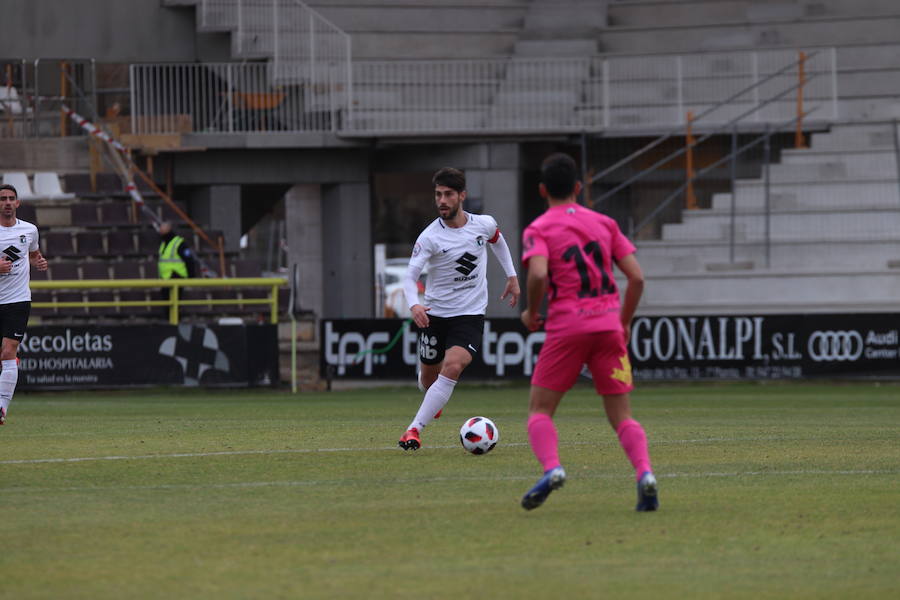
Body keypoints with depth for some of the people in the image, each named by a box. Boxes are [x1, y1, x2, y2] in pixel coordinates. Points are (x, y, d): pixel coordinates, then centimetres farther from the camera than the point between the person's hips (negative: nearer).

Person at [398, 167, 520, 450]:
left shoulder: (484, 224, -4)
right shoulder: (429, 237, -14)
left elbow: (497, 241, 21)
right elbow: (410, 276, -21)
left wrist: (512, 276, 20)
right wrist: (414, 305, -40)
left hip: (470, 315, 0)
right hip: (434, 314, 0)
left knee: (452, 367, -23)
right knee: (428, 377, 10)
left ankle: (415, 429, -21)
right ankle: (433, 402, 50)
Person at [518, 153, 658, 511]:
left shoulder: (538, 230, 2)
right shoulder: (604, 224, 14)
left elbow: (538, 274, -17)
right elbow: (636, 277, 8)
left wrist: (531, 313, 0)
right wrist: (624, 322, 19)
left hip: (566, 327, -3)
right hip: (609, 326, 3)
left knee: (540, 410, 7)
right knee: (622, 416, 5)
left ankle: (551, 468, -19)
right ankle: (644, 472, -20)